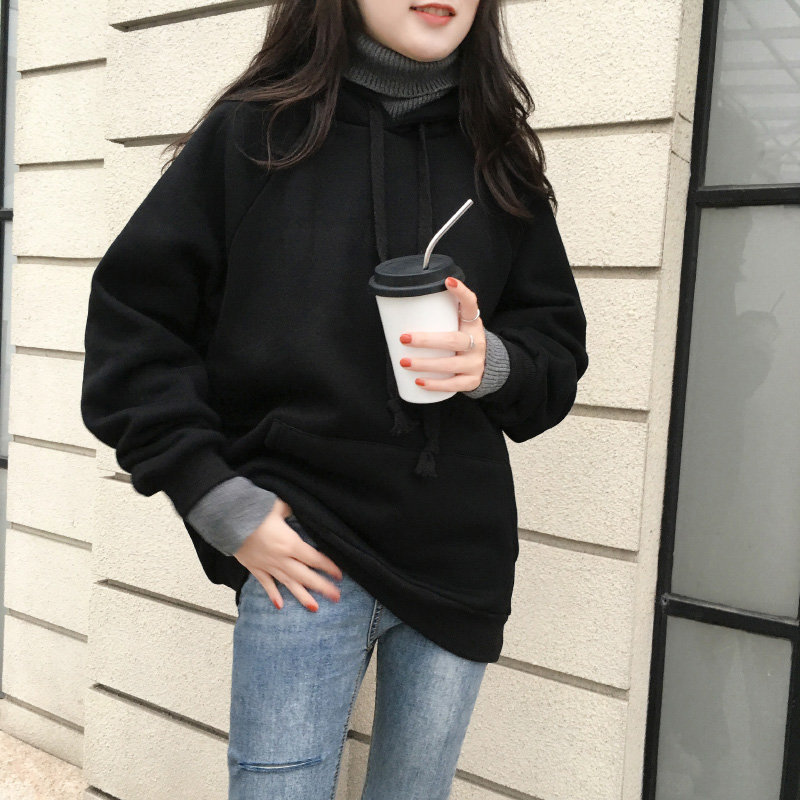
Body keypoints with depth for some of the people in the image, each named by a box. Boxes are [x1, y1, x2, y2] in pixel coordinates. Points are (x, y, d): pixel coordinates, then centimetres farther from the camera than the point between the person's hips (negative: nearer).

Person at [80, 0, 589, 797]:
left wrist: (494, 363, -13)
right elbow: (131, 324, -2)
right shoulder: (250, 133, -2)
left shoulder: (502, 161, 6)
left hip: (460, 555, 4)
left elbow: (559, 347, 11)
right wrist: (220, 505, -9)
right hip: (301, 548, -3)